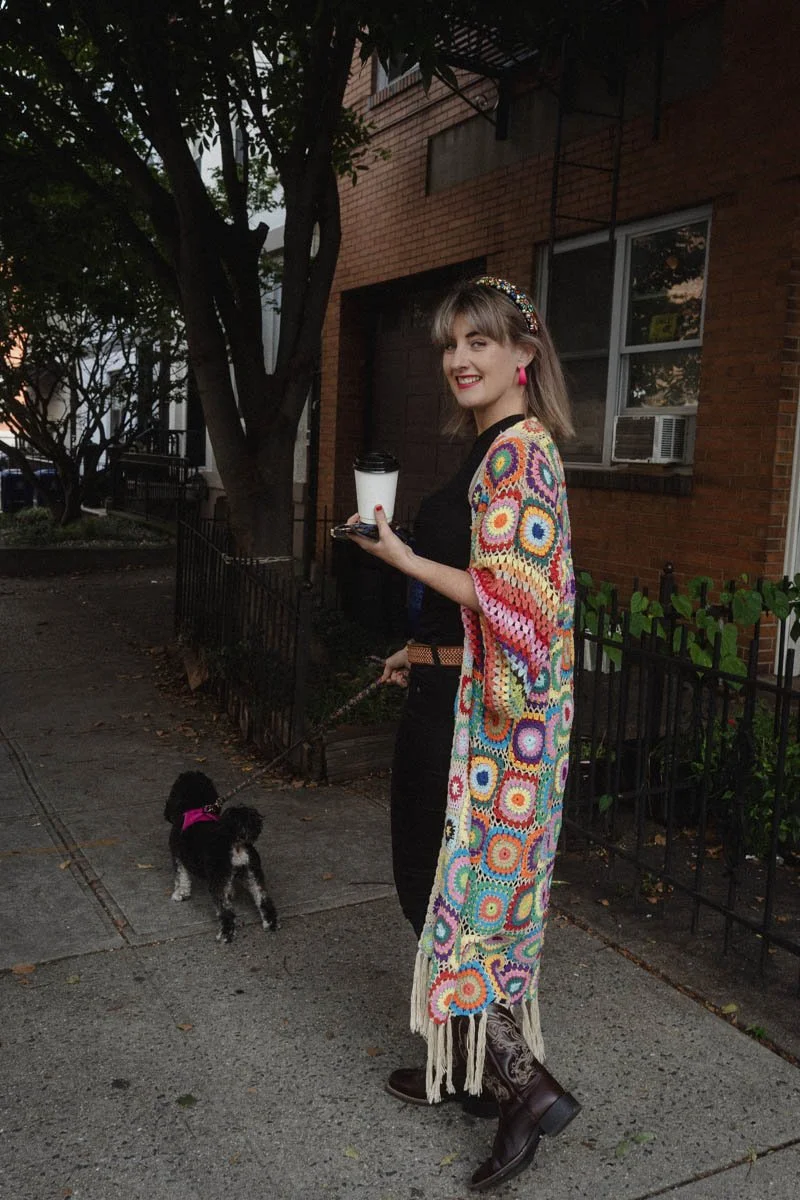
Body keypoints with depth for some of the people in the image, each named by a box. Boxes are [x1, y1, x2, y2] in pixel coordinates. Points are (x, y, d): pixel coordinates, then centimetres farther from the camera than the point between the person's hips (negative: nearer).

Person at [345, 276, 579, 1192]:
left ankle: (525, 1083, 12)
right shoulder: (497, 446, 14)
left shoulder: (518, 448, -16)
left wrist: (404, 559, -16)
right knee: (471, 887, 18)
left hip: (482, 709, -10)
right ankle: (469, 1066, 35)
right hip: (460, 695, 10)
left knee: (440, 886, 0)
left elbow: (512, 599, -23)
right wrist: (424, 649, 22)